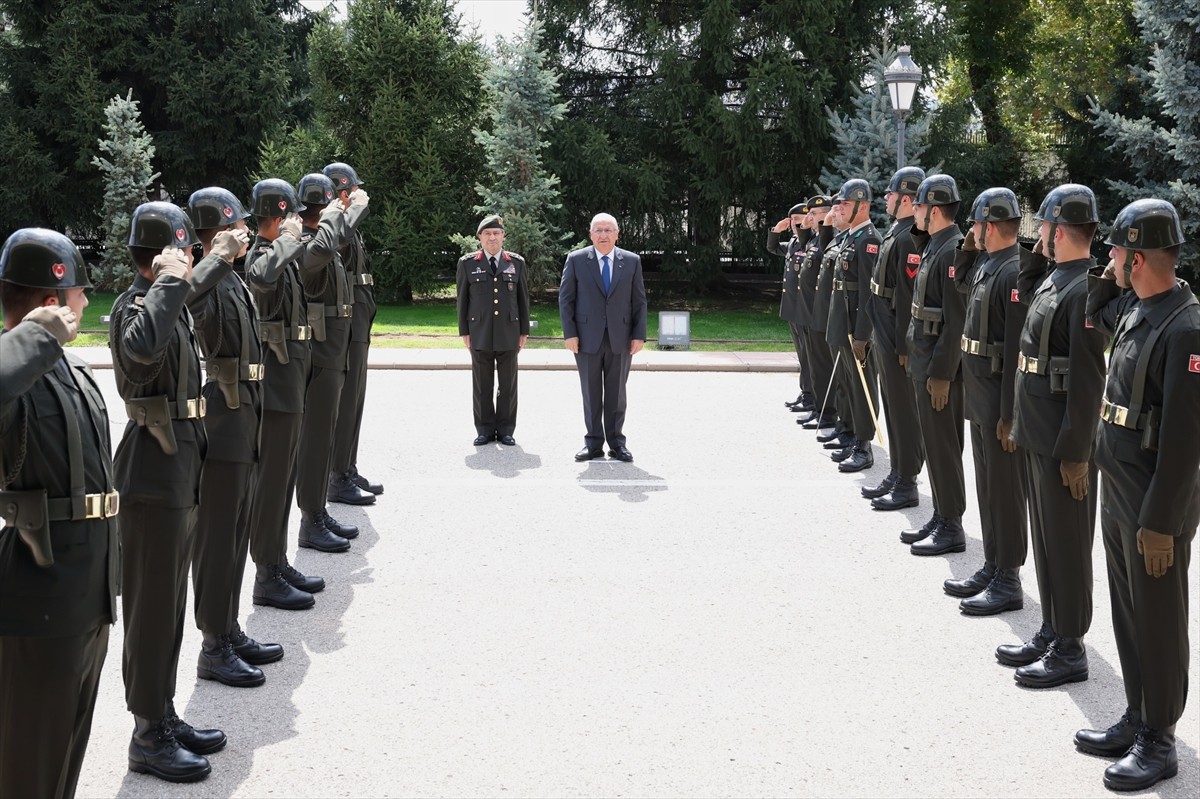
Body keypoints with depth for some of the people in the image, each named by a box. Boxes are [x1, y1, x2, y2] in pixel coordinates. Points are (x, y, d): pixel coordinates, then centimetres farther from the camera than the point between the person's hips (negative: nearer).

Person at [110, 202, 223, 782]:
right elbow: (143, 346, -43)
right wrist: (169, 279, -32)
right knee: (151, 606, 0)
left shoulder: (171, 302, 12)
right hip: (152, 477, -9)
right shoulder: (135, 305, -17)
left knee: (170, 603, 16)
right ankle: (148, 736, 10)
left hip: (179, 472, 9)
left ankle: (164, 716, 28)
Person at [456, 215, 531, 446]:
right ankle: (484, 430, 12)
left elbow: (523, 299, 9)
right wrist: (464, 332, 1)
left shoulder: (517, 263, 7)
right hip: (480, 334, -1)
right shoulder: (467, 264, 4)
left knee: (508, 384, 4)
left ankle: (506, 430, 13)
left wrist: (524, 331, 5)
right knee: (482, 385, 4)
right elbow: (462, 300, 5)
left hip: (509, 333, 1)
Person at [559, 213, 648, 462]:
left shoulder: (632, 261, 4)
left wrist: (639, 335, -2)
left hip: (620, 339, 1)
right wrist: (569, 333, -7)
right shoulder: (576, 260, 0)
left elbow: (639, 301, 5)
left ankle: (616, 442, 14)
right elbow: (565, 298, 0)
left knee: (616, 393, 7)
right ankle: (593, 443, 12)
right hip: (588, 338, -1)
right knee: (591, 394, 5)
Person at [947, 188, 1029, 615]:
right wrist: (968, 250, 11)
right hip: (979, 398, 9)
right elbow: (962, 286, 31)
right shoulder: (987, 264, 8)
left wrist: (1010, 414, -23)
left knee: (1005, 490, 0)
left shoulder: (1015, 272, -20)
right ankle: (991, 568, 27)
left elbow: (1019, 349, -23)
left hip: (1002, 402, -9)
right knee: (987, 487, 16)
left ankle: (1008, 582, 9)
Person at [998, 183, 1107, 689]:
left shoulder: (1085, 289, -20)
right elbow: (1024, 292, 32)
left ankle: (1070, 650, 13)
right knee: (1044, 538, 17)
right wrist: (1038, 253, 14)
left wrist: (1075, 452, -21)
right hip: (1037, 434, 9)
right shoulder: (1053, 277, 7)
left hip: (1064, 442, -9)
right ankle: (1051, 633, 30)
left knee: (1066, 545, 2)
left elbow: (1089, 379, -22)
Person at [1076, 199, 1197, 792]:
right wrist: (1107, 280, 9)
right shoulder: (1134, 311, 5)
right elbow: (1094, 317, 30)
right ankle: (1136, 719, 31)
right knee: (1128, 614, 17)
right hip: (1117, 492, 8)